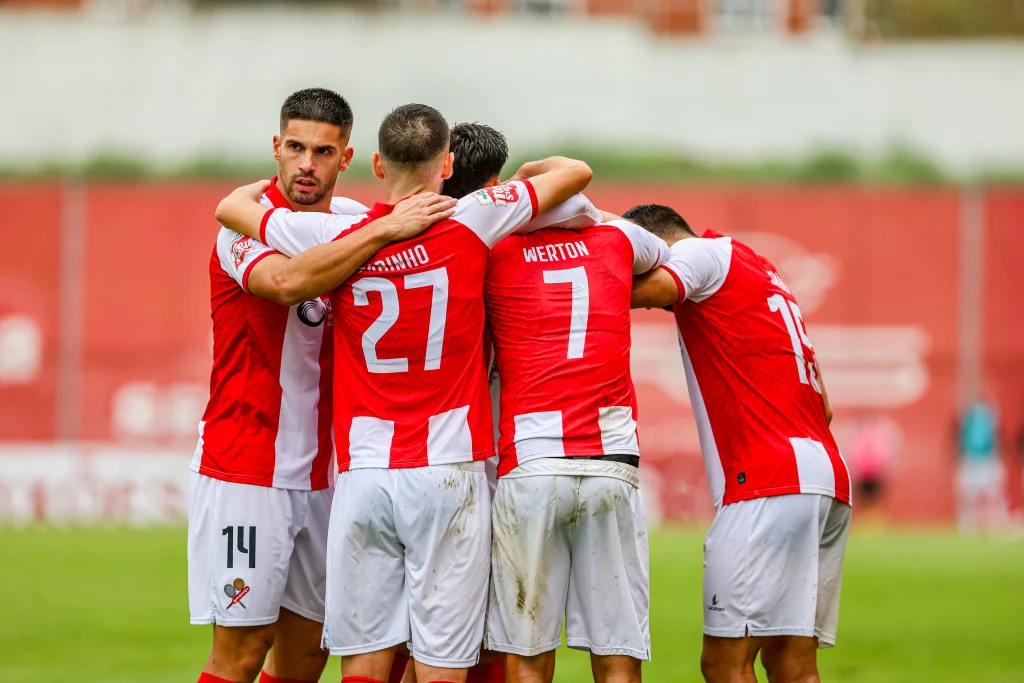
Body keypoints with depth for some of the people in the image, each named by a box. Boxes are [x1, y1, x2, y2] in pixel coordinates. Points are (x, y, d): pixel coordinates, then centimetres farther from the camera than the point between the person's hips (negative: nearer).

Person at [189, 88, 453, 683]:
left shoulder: (352, 222, 7)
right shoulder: (246, 224, -12)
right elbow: (287, 281, -33)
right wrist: (386, 231, -32)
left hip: (320, 473, 6)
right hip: (245, 471, -6)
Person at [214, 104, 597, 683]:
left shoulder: (334, 237, 1)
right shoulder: (469, 226, -4)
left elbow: (231, 207, 18)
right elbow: (576, 173, 8)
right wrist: (524, 175, 27)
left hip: (364, 476, 2)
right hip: (448, 471, -2)